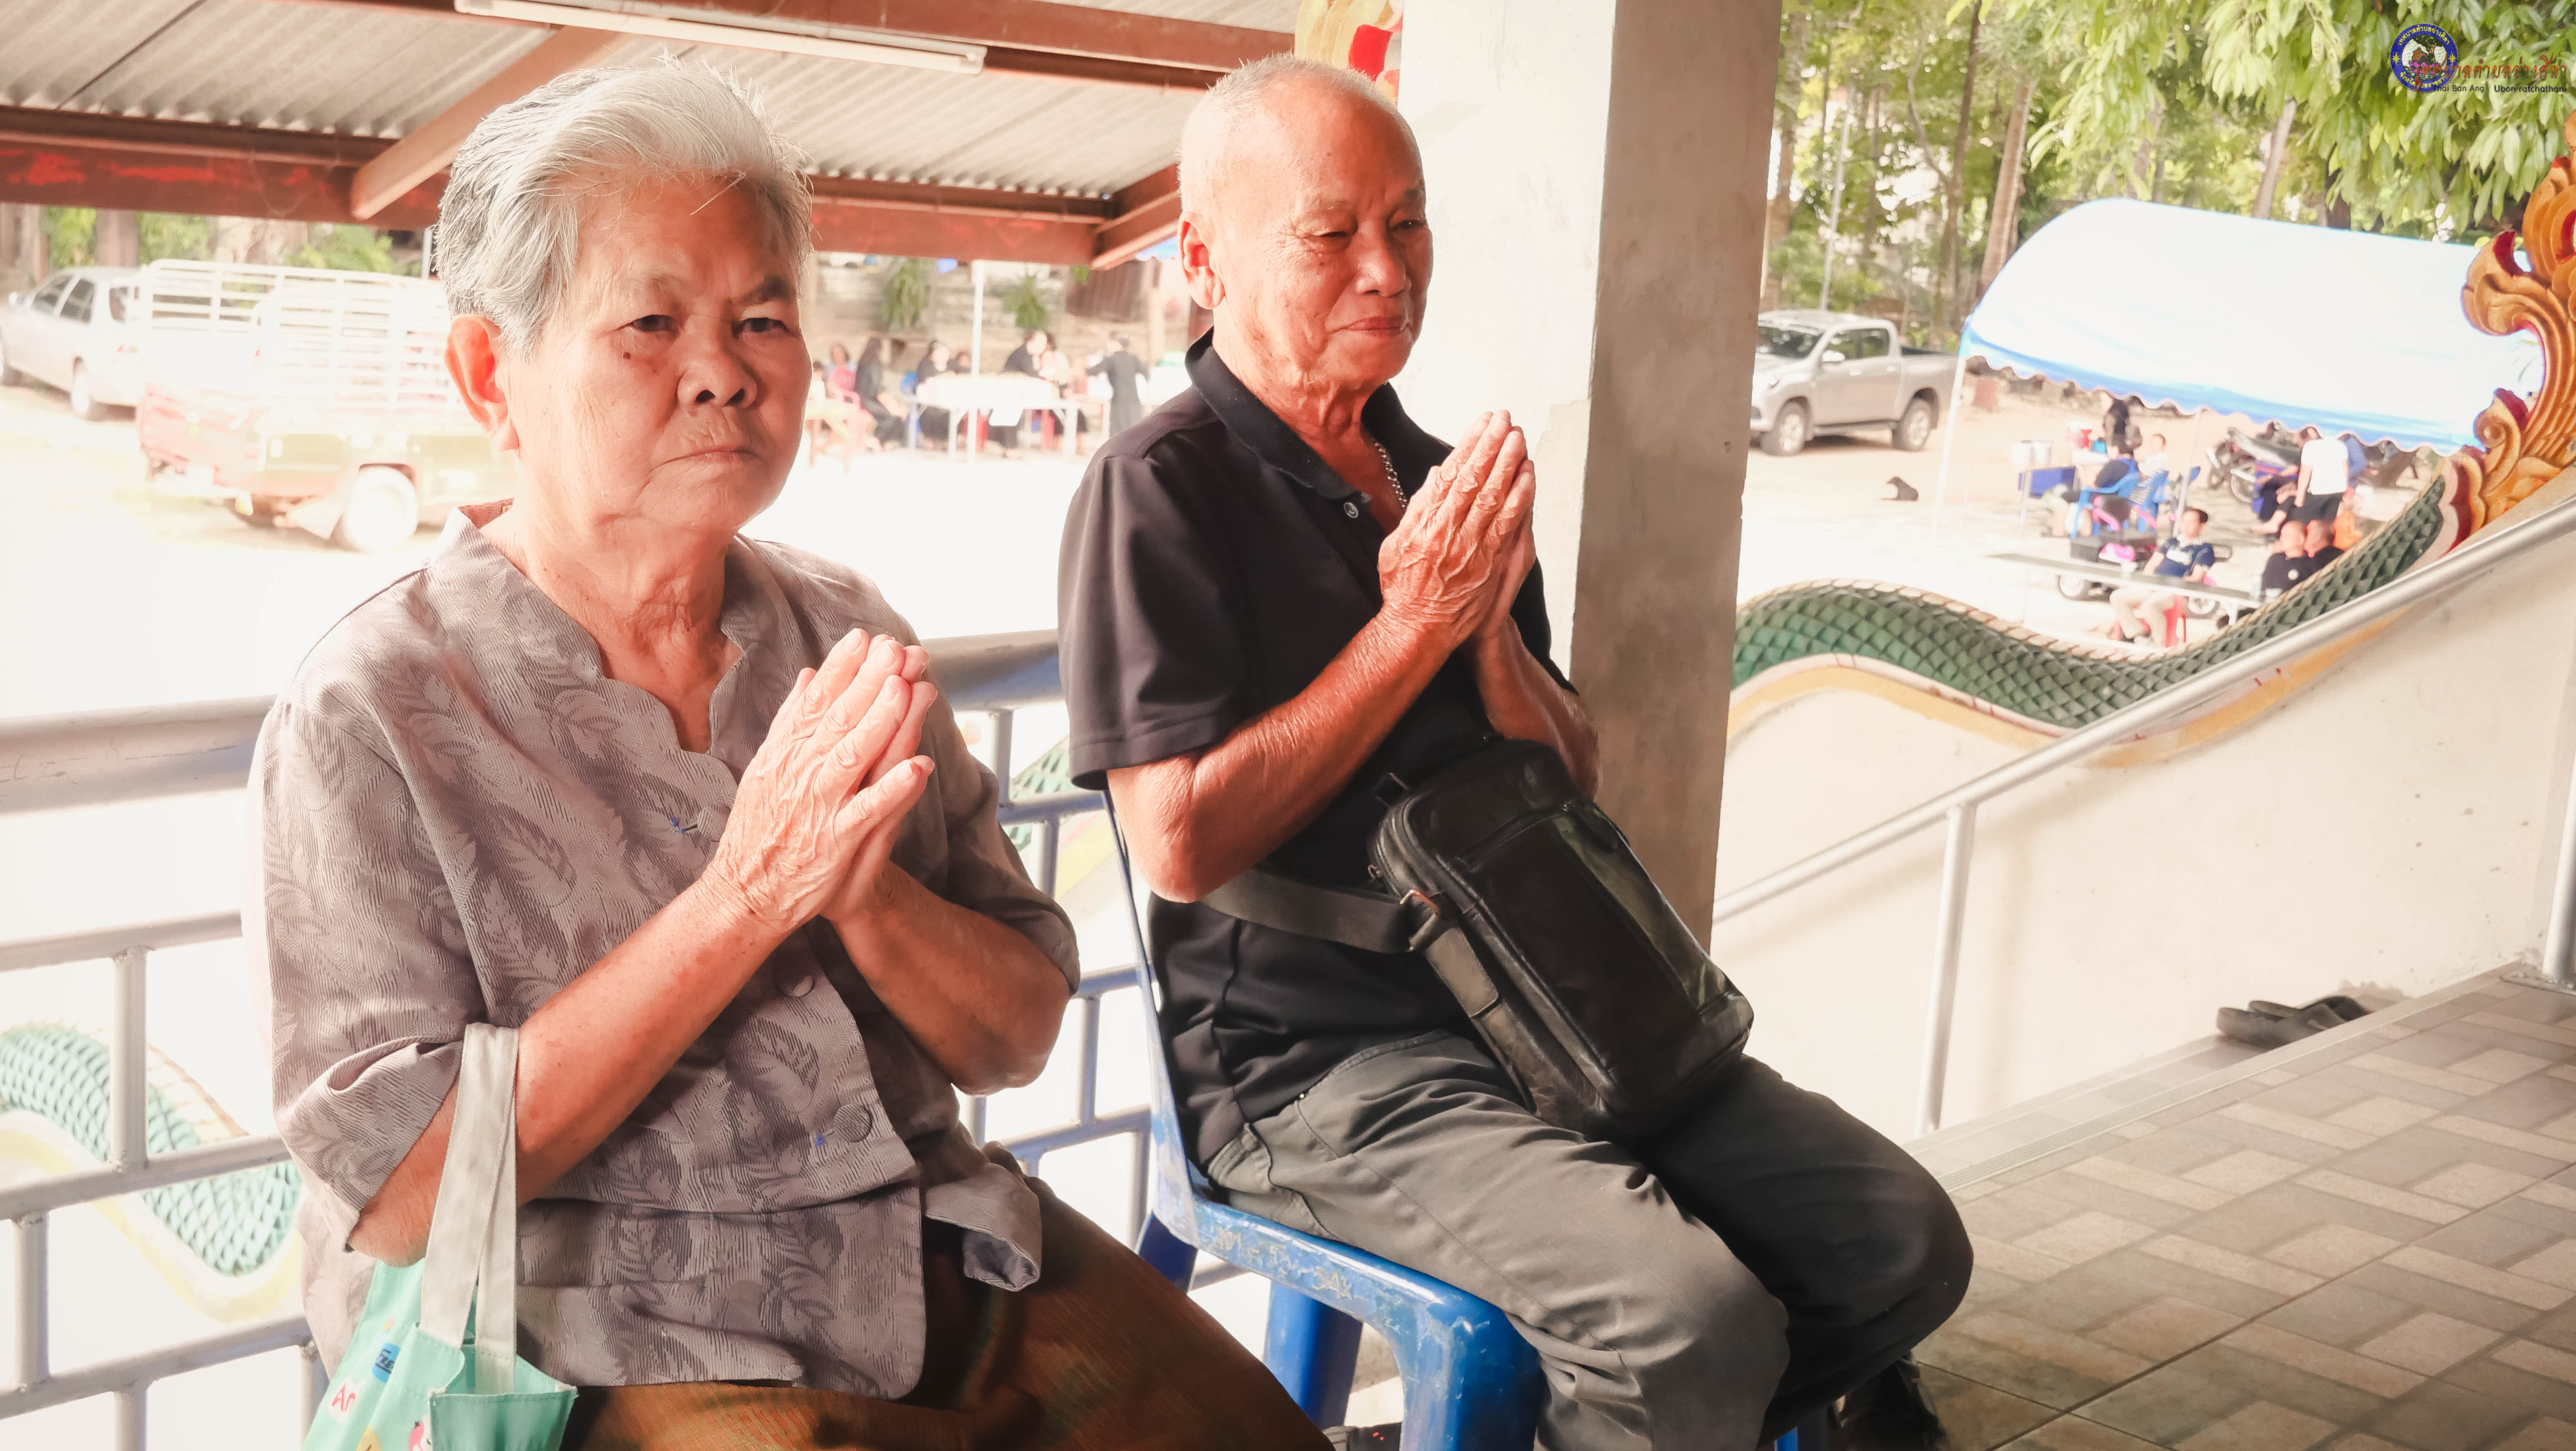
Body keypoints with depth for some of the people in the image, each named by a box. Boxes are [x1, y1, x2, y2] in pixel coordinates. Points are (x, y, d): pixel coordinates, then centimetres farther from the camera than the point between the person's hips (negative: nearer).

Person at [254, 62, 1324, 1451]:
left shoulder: (843, 634, 6)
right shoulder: (372, 710, -7)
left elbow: (1017, 1041, 6)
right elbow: (401, 1200, -14)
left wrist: (866, 892, -16)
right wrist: (740, 900, -20)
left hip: (947, 1267, 4)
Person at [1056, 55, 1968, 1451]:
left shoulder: (1438, 481, 13)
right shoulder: (1157, 489, -9)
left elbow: (1573, 785, 15)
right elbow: (1181, 845, -17)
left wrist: (1493, 628, -6)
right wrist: (1415, 625, -15)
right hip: (1308, 1062, -7)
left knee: (1907, 1244, -2)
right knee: (1698, 1323, -27)